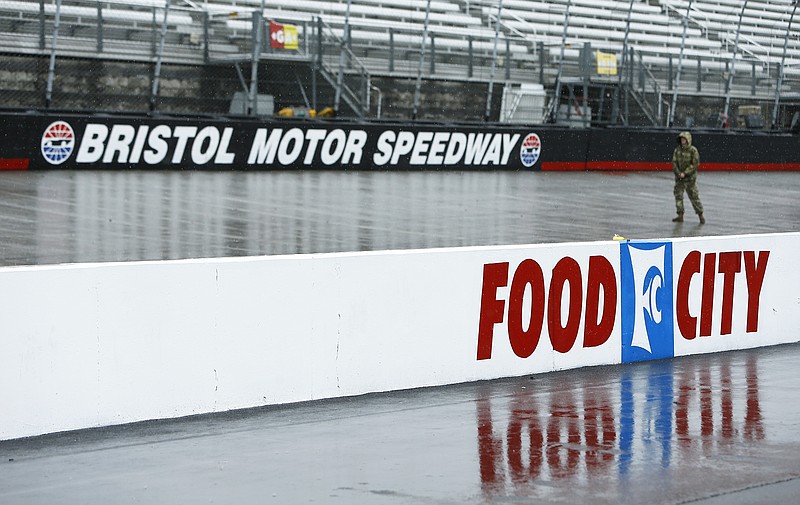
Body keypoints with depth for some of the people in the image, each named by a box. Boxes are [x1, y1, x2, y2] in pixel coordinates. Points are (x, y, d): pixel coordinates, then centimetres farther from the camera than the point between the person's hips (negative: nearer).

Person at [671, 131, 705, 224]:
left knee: (694, 196, -2)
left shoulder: (693, 150, -9)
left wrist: (685, 173, -16)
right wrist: (678, 173, -11)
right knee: (678, 195, 1)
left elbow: (695, 164, -12)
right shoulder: (677, 150, 3)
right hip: (679, 178, 4)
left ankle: (700, 215, 8)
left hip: (690, 177, -4)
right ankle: (680, 215, 8)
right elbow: (674, 162, 4)